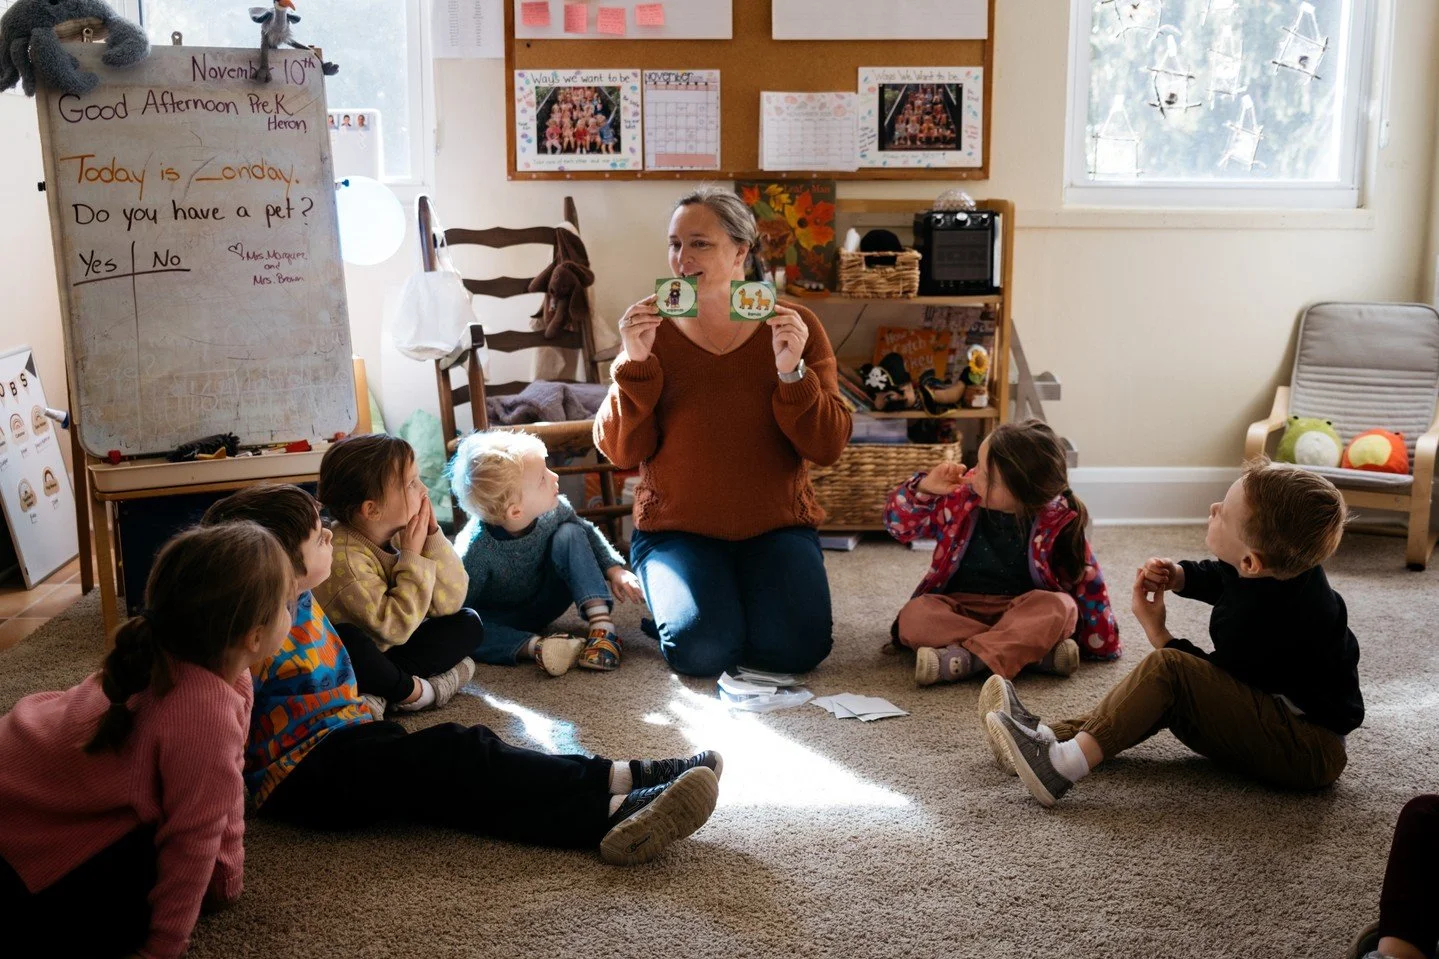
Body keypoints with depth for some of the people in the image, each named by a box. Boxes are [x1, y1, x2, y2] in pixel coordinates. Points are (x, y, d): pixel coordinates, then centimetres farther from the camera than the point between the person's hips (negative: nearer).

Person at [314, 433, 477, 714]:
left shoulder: (400, 534, -6)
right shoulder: (344, 558, -27)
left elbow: (449, 602, -8)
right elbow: (394, 627, -27)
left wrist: (432, 537, -18)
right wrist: (413, 557, -25)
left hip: (386, 650, 8)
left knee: (468, 623, -2)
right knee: (344, 639, -40)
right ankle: (412, 691, -15)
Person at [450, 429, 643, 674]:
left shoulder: (552, 510, -19)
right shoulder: (476, 550, -34)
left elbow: (587, 533, 2)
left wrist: (615, 570, -11)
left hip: (544, 604, 4)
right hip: (500, 620, -4)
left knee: (570, 534, -17)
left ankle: (601, 625, -25)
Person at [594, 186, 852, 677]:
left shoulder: (794, 326, -1)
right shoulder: (653, 332, -1)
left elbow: (828, 447, -8)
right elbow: (620, 452, -6)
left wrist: (792, 372, -23)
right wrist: (634, 363, -19)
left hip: (776, 526, 1)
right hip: (677, 530, 0)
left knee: (796, 647, -22)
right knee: (703, 650, -23)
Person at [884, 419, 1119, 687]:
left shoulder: (1057, 523, -13)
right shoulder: (961, 496, -8)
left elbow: (1087, 581, -5)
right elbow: (899, 525, 0)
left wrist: (1100, 641, -3)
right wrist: (923, 489, -19)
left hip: (1023, 611, -2)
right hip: (959, 608, 2)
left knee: (1060, 606, -33)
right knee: (914, 616, -31)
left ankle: (964, 658, -40)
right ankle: (1037, 650, -32)